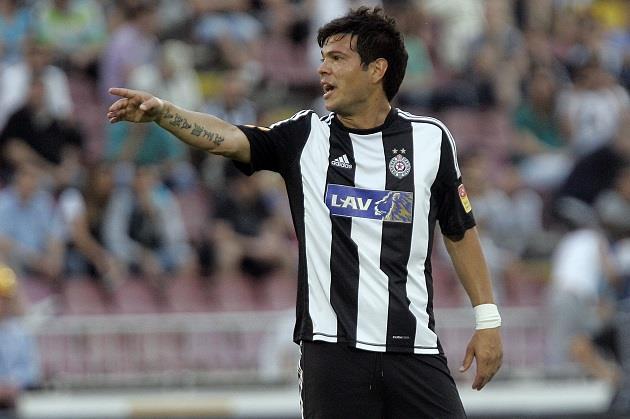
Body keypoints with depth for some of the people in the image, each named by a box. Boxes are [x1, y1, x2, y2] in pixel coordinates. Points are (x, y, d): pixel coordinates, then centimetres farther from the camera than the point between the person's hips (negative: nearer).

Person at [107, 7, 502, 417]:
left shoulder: (430, 138, 5)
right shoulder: (305, 136, 4)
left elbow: (461, 233, 12)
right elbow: (226, 138, -10)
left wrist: (487, 318, 9)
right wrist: (161, 111, -26)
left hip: (415, 351, 0)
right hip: (332, 350, 0)